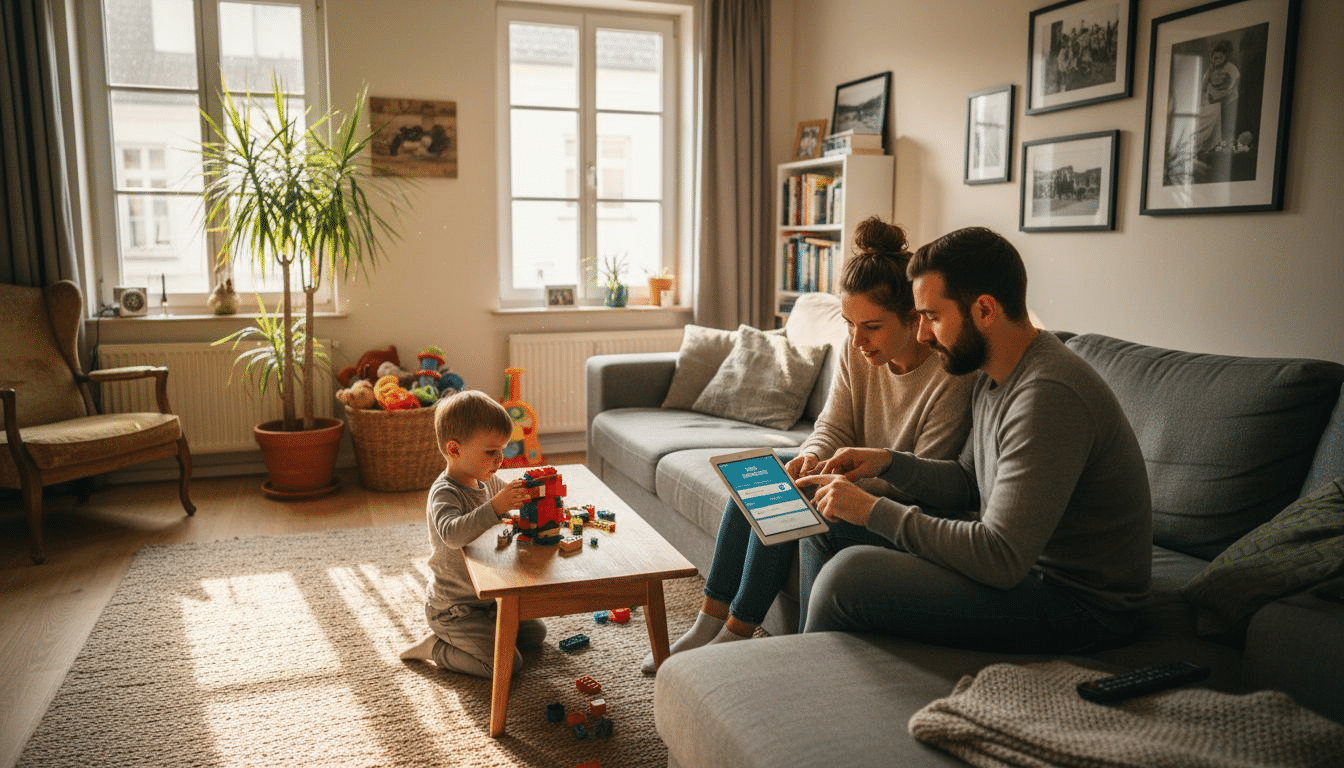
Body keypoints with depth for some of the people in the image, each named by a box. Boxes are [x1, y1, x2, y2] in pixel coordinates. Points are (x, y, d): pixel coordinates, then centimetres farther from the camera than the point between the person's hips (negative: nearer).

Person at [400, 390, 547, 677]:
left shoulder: (488, 482, 0)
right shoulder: (444, 493, -25)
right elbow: (453, 534, -44)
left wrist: (526, 494, -4)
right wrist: (496, 507, -54)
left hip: (489, 596, 9)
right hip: (453, 608, -9)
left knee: (535, 634, 15)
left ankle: (481, 630, 24)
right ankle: (437, 648, 3)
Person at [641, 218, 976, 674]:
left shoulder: (951, 376, -27)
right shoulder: (858, 351, -5)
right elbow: (833, 428, -1)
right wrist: (812, 457, -25)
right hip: (856, 475, 8)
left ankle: (735, 634, -9)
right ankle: (710, 622, -2)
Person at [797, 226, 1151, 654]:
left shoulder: (1048, 395, -28)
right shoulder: (998, 377, 5)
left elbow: (1001, 559, -31)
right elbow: (968, 483, 17)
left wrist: (873, 511, -23)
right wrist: (889, 463, -1)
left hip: (1079, 606, -10)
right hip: (1024, 559, 10)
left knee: (849, 575, -25)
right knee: (828, 526, 11)